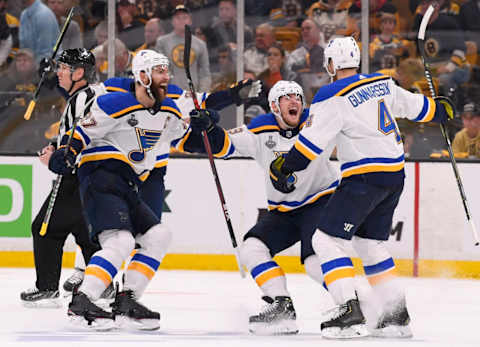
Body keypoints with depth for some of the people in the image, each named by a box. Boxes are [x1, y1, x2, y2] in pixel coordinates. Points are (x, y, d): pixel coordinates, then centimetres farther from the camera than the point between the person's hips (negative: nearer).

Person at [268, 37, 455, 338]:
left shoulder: (333, 97, -11)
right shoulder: (382, 83, 10)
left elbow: (311, 142, -14)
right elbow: (414, 106, 25)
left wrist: (283, 167, -4)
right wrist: (440, 109, 45)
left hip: (365, 176, -8)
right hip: (395, 175, 8)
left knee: (326, 239, -5)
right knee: (369, 243, 19)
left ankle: (350, 313, -16)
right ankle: (397, 316, 17)